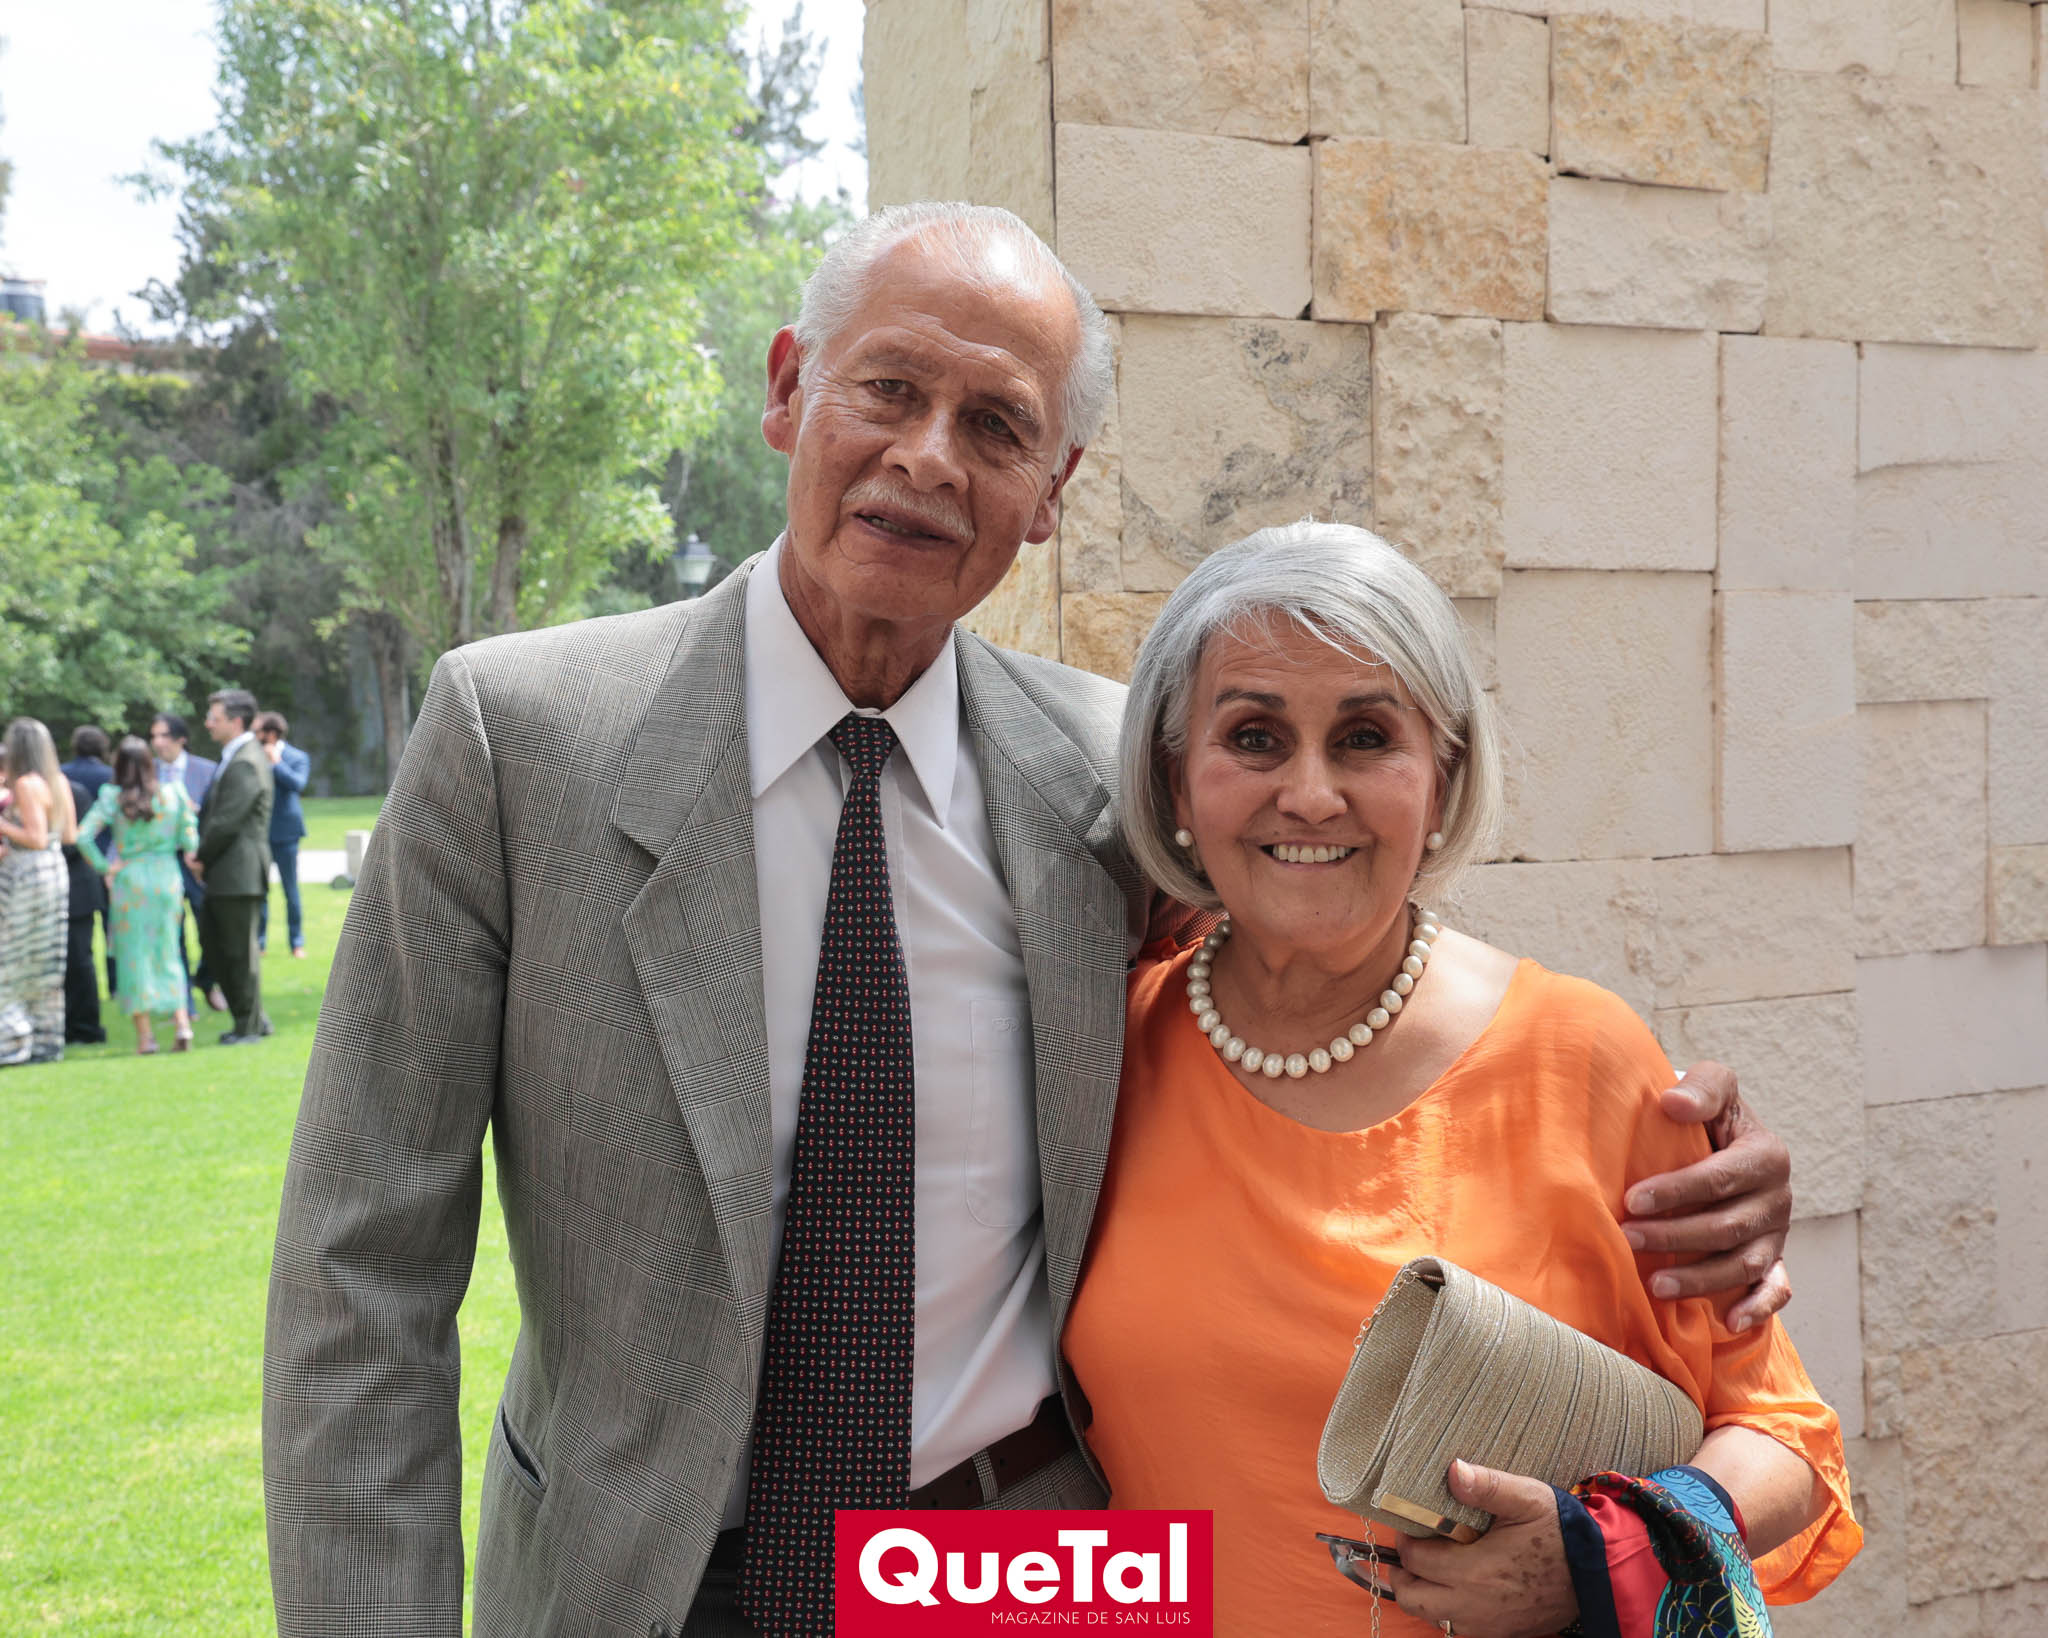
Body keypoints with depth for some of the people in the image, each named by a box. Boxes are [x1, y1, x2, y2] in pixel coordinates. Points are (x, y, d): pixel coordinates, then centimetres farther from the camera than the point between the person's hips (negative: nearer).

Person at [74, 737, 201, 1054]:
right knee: (168, 952, 12)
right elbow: (190, 841, -2)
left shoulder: (113, 799, -7)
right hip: (166, 877, 2)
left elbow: (83, 836, -14)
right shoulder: (172, 794, -3)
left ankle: (144, 1035, 8)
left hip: (129, 881, -2)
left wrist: (103, 867, -2)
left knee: (134, 953, 7)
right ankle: (181, 1021, -1)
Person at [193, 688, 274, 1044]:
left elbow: (226, 822, -20)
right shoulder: (234, 757, 15)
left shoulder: (245, 764, -18)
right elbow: (214, 811, 17)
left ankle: (249, 1026, 10)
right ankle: (252, 1016, 24)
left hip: (239, 874, -10)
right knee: (212, 940, 16)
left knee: (240, 951, -1)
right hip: (223, 875, 10)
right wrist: (200, 854, 4)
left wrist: (202, 858, -7)